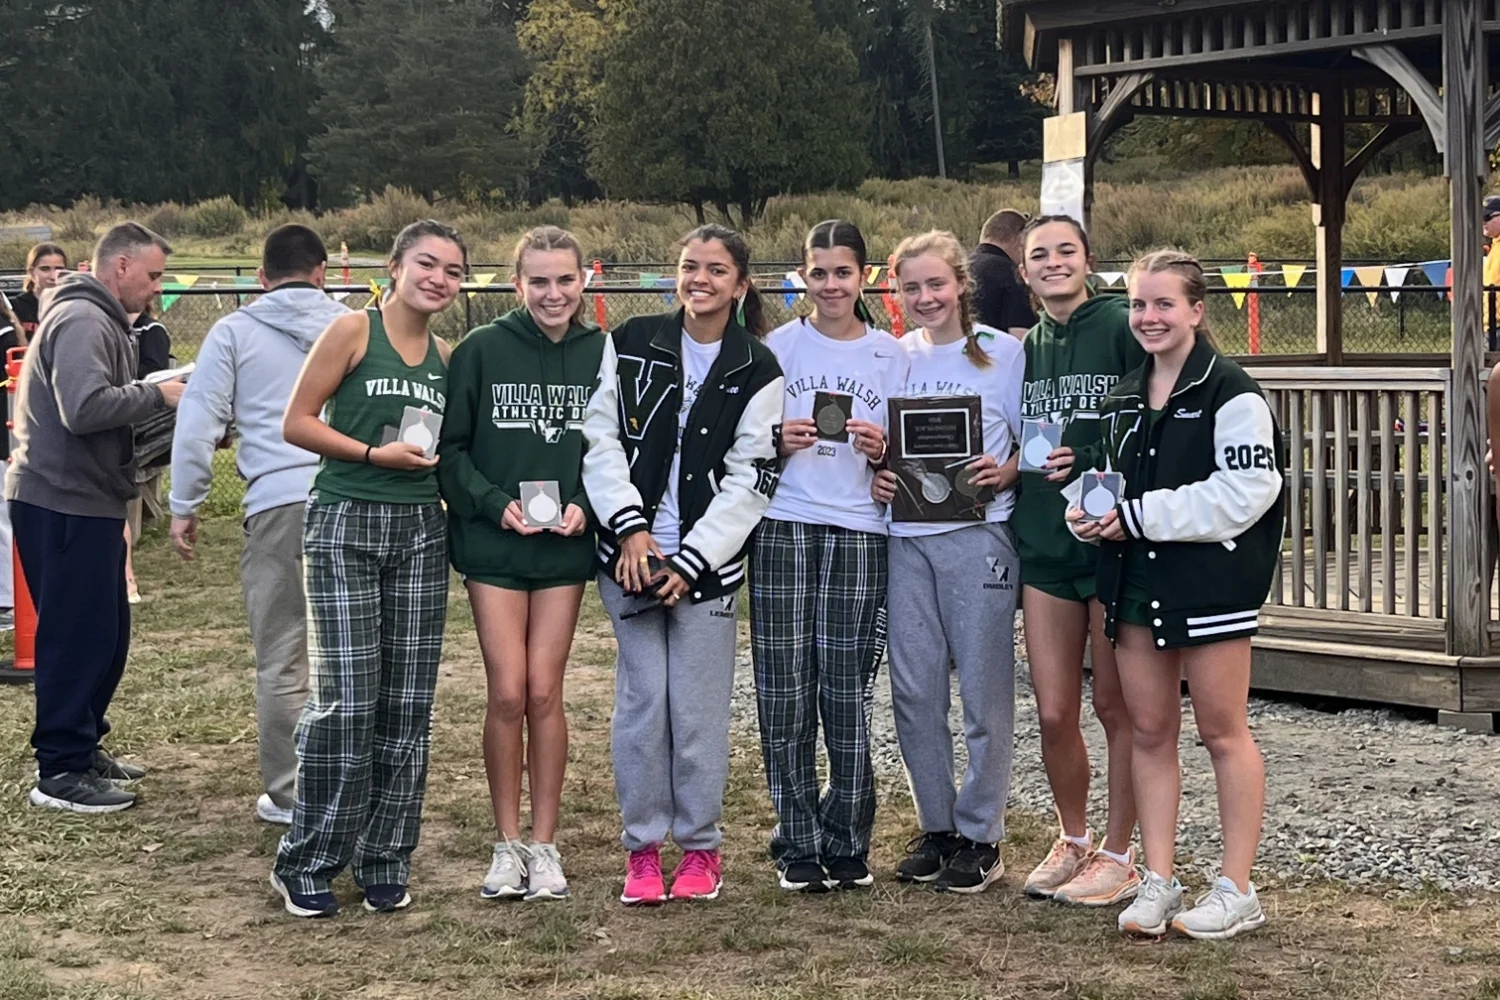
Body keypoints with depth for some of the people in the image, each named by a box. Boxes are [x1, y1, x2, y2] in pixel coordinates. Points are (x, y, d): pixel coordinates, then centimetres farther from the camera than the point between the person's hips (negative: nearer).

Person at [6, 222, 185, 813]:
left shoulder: (102, 320, 20)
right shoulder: (81, 320, -15)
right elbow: (85, 408, -28)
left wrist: (152, 401, 4)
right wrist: (157, 395, -17)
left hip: (87, 502, 11)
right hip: (64, 504, -11)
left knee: (104, 632, 16)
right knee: (76, 635, -5)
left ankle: (83, 749, 26)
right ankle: (61, 772, 1)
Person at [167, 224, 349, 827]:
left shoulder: (234, 333, 6)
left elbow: (200, 421, 2)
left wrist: (184, 505, 9)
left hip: (280, 504, -2)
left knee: (282, 659, 4)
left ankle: (288, 793, 9)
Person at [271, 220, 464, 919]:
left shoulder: (444, 356, 13)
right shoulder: (353, 331, -3)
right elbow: (296, 423, -6)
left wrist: (440, 458, 4)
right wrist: (375, 454, -14)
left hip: (420, 532, 6)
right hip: (345, 526, -5)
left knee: (408, 703, 5)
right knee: (346, 698, -8)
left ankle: (385, 861, 16)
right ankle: (307, 864, 5)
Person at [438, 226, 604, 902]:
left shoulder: (602, 355, 1)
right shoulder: (481, 351, -4)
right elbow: (450, 447, -2)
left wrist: (585, 504, -9)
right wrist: (495, 503, -15)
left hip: (566, 545, 1)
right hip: (493, 543, -1)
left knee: (545, 692, 2)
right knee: (507, 693, -3)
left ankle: (545, 844, 13)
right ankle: (508, 844, 10)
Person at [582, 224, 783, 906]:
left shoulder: (757, 372, 2)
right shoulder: (632, 344, 5)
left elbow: (750, 479, -2)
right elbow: (600, 438, 2)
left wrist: (689, 561, -9)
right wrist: (630, 527, -9)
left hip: (706, 562, -1)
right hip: (632, 554, 1)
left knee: (698, 707, 0)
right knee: (642, 699, 1)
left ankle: (699, 846, 15)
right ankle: (643, 845, 12)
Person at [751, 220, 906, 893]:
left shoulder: (892, 356, 10)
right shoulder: (778, 347, 8)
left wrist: (882, 452, -7)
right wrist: (778, 441, -8)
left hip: (860, 535, 0)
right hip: (784, 532, 0)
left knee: (848, 692, -2)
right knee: (787, 691, -2)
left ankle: (847, 843, 10)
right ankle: (797, 845, 7)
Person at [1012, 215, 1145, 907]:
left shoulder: (1123, 329, -5)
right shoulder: (1023, 349, 13)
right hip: (1044, 546, 5)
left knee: (1116, 706, 4)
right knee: (1054, 714, 6)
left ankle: (1117, 856, 16)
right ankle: (1072, 840, 26)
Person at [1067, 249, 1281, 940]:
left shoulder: (1230, 393, -10)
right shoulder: (1124, 398, 14)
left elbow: (1247, 490, -18)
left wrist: (1139, 517, -16)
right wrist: (1087, 510, 1)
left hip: (1211, 584, -7)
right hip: (1135, 584, 7)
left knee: (1222, 731, 1)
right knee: (1149, 732, 9)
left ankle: (1236, 890, 9)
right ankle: (1158, 881, 17)